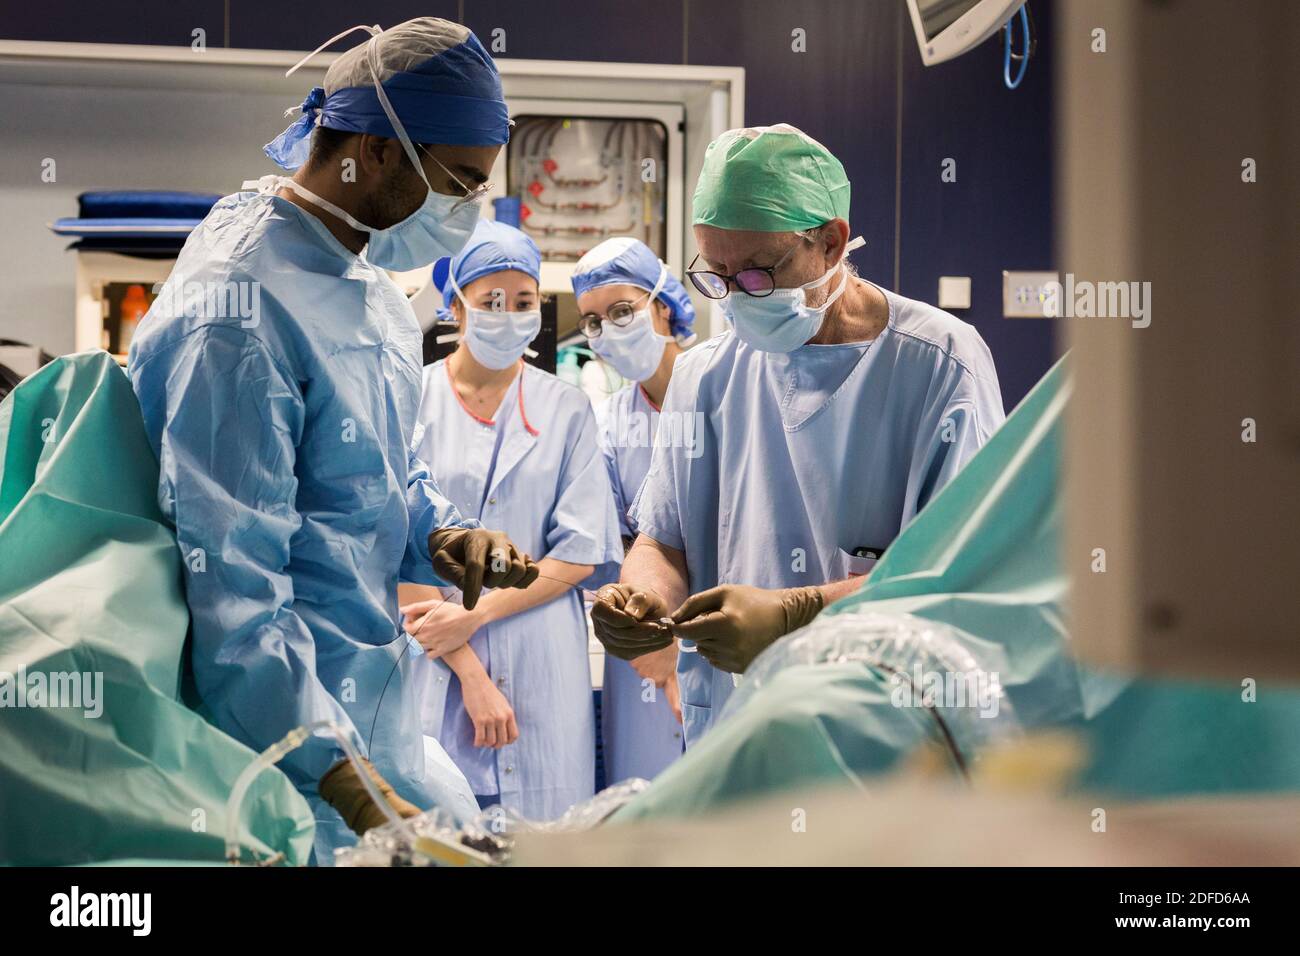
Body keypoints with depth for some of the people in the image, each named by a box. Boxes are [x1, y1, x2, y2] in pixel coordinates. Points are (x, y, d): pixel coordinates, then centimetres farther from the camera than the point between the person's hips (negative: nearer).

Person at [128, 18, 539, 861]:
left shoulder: (376, 291, 9)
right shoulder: (240, 311, -22)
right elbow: (233, 591, -26)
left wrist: (445, 536, -3)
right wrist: (352, 791, -29)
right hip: (285, 743, -9)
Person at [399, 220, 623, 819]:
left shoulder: (566, 410, 7)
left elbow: (582, 552, 1)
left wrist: (474, 614, -10)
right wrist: (468, 670, -11)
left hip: (542, 666, 2)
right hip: (430, 662, -1)